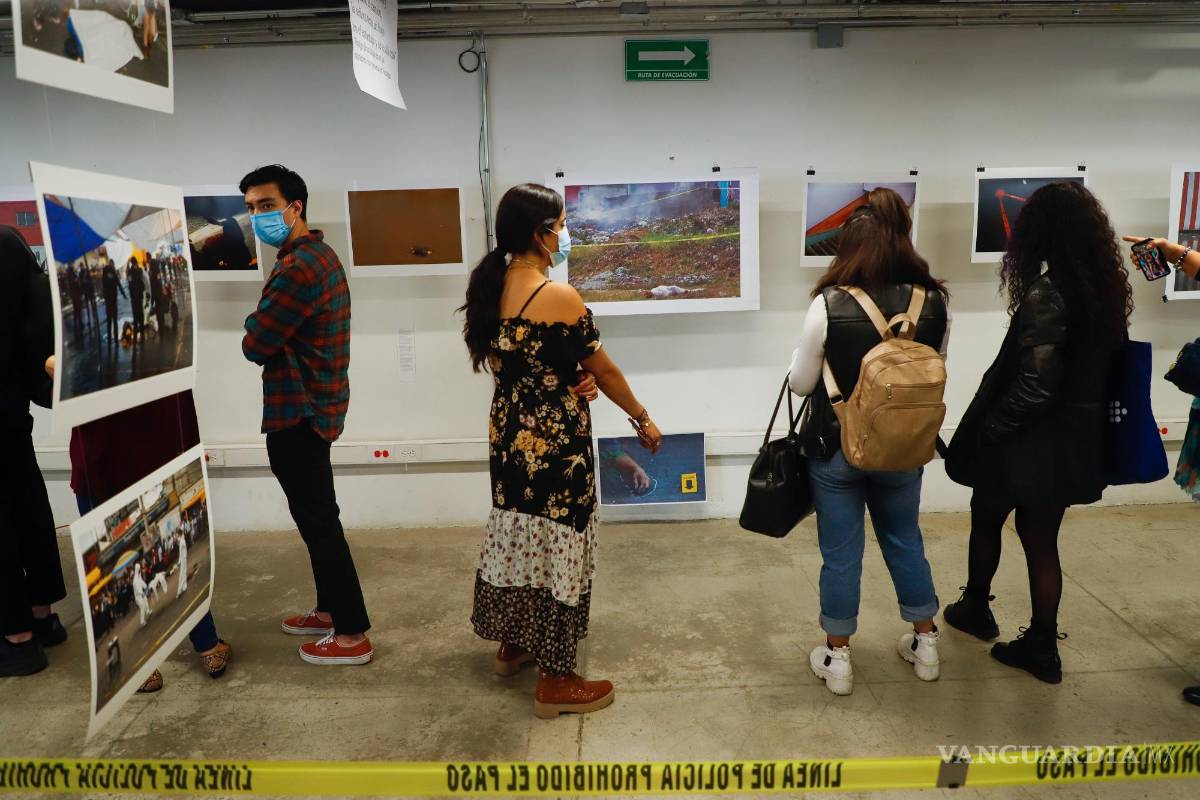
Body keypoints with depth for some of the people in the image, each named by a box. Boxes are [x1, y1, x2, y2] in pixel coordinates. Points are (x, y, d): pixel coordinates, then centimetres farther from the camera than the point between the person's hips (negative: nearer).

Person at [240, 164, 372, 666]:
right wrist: (264, 325, -4)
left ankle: (352, 635, 7)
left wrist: (255, 325, 2)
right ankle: (330, 609, 32)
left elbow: (255, 346, -18)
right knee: (318, 518, 19)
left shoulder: (299, 266, -21)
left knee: (318, 523, -2)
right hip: (312, 406, 10)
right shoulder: (317, 254, 13)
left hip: (298, 412, -10)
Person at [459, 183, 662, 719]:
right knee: (555, 546, 3)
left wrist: (568, 380, 2)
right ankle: (556, 682, 16)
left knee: (517, 534, 21)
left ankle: (513, 645, 38)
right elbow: (604, 371, -11)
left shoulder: (489, 287, 3)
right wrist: (643, 420, 3)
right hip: (556, 441, -8)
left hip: (509, 432, 8)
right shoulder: (558, 296, -21)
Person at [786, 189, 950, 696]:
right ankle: (925, 645, 37)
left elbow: (800, 383, -10)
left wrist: (800, 368, 11)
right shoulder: (934, 302, -7)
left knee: (841, 553, 10)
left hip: (837, 448, -3)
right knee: (906, 541, 22)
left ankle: (837, 659, 24)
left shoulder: (829, 304, -19)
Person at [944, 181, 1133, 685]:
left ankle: (975, 608, 39)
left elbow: (1033, 387, -24)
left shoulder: (1045, 295, -22)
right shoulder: (1107, 289, 2)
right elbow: (1100, 366, 10)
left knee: (986, 521, 18)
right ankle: (1041, 646, 23)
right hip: (1074, 442, 6)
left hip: (1029, 440, -6)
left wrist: (987, 431, -13)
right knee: (1041, 541, 16)